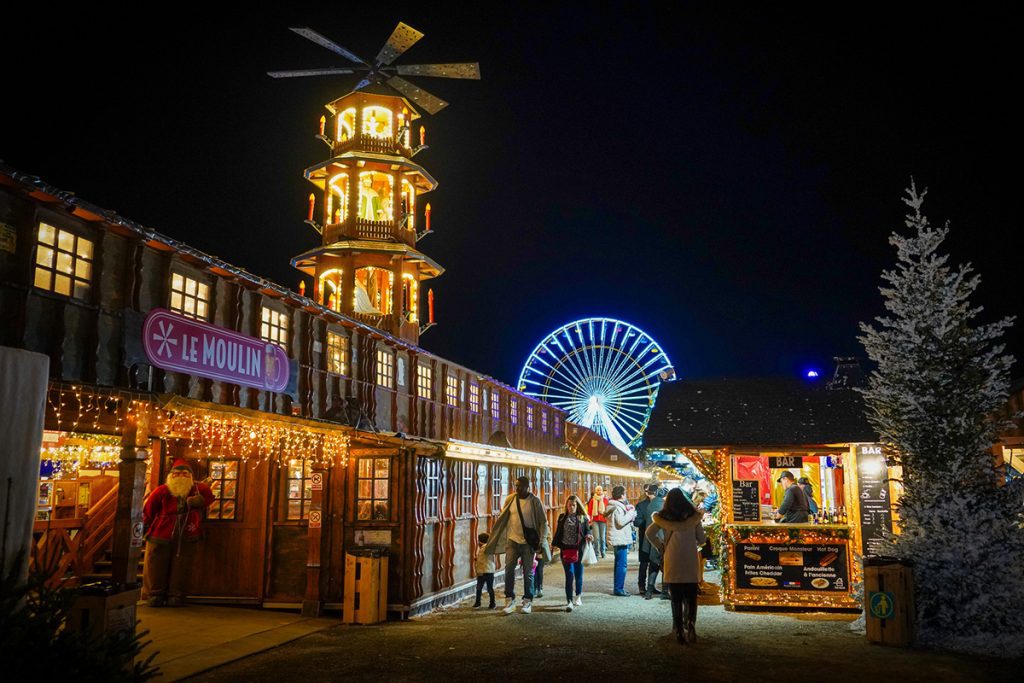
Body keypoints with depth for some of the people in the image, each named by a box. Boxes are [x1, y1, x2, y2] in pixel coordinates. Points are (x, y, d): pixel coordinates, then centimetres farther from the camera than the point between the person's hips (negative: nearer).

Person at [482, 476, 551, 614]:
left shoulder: (535, 502, -9)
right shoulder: (510, 499, -1)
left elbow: (543, 522, -5)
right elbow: (502, 519, 7)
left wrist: (542, 541, -11)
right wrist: (492, 536, 7)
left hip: (529, 542, -2)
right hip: (513, 540, 2)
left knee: (528, 572, 6)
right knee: (509, 569, -3)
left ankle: (528, 601, 19)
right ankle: (509, 600, 8)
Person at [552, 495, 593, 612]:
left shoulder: (583, 518, 3)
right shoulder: (562, 517, 6)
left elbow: (587, 531, 6)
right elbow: (558, 533, 10)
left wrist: (588, 536, -15)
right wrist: (554, 544, 4)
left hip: (578, 550, 0)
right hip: (566, 549, 0)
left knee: (578, 574, 11)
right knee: (569, 575, -7)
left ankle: (578, 597, 31)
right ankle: (569, 601, -6)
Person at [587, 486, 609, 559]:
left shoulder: (605, 499, 4)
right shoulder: (592, 500, 4)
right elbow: (589, 511, 5)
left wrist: (608, 520, -2)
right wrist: (590, 520, -2)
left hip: (603, 520, 1)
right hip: (595, 520, 0)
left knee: (602, 537, 6)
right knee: (596, 537, -7)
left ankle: (602, 552, 22)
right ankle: (596, 553, 2)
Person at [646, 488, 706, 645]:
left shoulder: (664, 517, 0)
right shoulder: (693, 516, 0)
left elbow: (649, 533, -5)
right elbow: (701, 539, 3)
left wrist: (661, 547, 6)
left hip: (672, 561, 0)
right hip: (690, 561, 0)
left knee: (676, 598, 7)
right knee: (691, 596, 8)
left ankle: (679, 631, 6)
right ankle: (690, 623, -12)